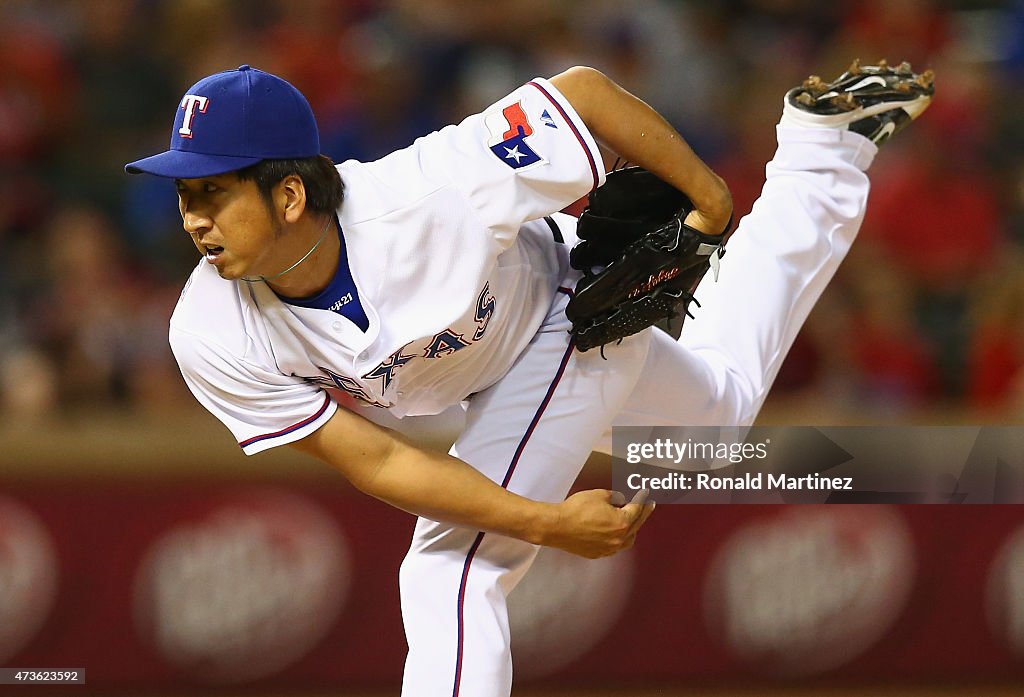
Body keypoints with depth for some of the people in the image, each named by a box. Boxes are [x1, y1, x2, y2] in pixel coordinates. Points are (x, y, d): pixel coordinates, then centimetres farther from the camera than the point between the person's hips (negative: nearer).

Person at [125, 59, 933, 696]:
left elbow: (579, 93, -31)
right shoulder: (213, 338, -31)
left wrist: (709, 199, -20)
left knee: (450, 574, -21)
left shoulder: (426, 200, -43)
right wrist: (546, 524, -30)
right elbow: (375, 461, -25)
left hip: (572, 314, -5)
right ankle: (821, 145, 44)